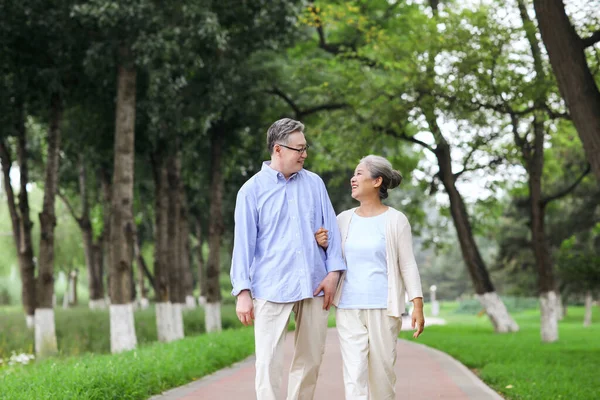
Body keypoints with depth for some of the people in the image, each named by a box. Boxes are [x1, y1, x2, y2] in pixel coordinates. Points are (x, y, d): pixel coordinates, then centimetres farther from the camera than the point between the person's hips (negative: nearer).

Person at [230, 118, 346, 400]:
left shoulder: (314, 183, 9)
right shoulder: (252, 190, 0)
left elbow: (331, 228, 9)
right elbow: (244, 242, -2)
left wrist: (333, 272, -3)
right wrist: (242, 291, -7)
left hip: (314, 286, 3)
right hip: (271, 289, -3)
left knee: (310, 360, 9)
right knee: (269, 363, -4)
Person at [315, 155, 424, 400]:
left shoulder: (396, 220, -1)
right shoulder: (344, 219, 8)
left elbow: (408, 265, -2)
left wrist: (418, 306, -9)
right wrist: (323, 245, -3)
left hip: (384, 309, -2)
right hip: (348, 309, 2)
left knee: (382, 372, 4)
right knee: (354, 374, -5)